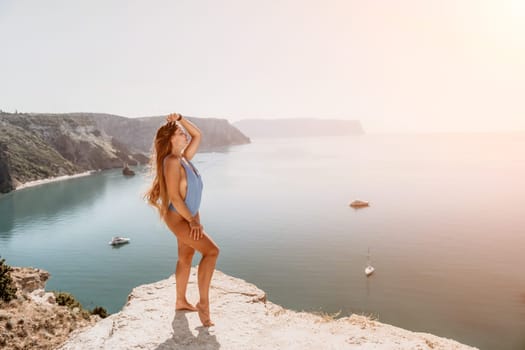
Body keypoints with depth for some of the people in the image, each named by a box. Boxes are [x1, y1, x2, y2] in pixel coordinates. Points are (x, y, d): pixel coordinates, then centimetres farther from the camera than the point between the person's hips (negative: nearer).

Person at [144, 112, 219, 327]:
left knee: (186, 258, 17)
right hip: (179, 218, -9)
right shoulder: (171, 162, -20)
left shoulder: (184, 158, 5)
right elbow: (173, 196, -24)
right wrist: (192, 220, -20)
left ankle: (181, 301, 32)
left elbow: (197, 135, 14)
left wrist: (180, 119, 3)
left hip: (189, 216, 9)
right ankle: (203, 303, -9)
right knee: (211, 251, -17)